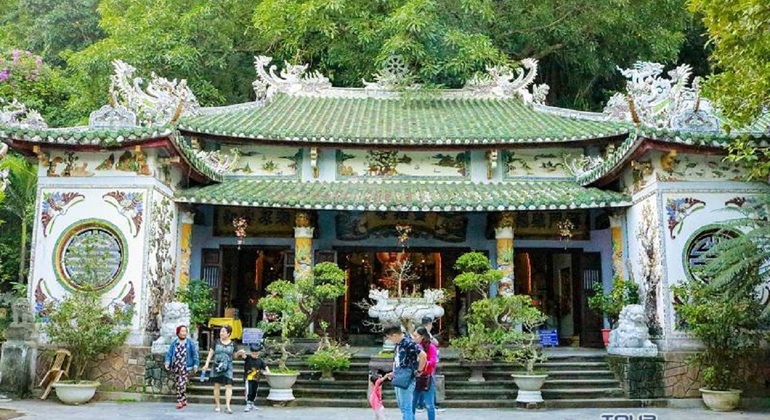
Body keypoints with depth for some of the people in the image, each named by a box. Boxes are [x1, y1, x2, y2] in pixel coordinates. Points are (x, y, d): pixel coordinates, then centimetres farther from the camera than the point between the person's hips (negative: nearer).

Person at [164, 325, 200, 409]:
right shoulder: (174, 343, 6)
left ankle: (180, 401, -5)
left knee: (182, 384, -14)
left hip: (185, 367, -4)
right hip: (176, 367, 4)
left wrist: (195, 365, -3)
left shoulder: (190, 343, -1)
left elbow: (195, 354, 1)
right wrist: (167, 362, -7)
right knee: (177, 384, 8)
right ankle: (184, 400, 19)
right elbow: (169, 353, 6)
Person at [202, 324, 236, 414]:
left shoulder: (232, 344, 3)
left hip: (227, 368, -1)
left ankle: (227, 405, -13)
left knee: (229, 385, -11)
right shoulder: (216, 342, 3)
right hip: (216, 367, 1)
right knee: (216, 385, 6)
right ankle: (217, 405, 17)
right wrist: (207, 364, -1)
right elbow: (211, 353, 6)